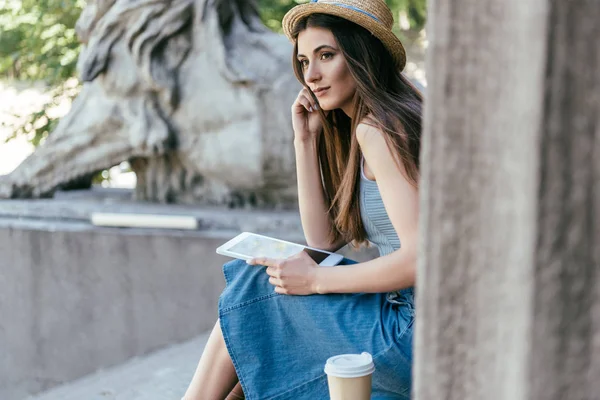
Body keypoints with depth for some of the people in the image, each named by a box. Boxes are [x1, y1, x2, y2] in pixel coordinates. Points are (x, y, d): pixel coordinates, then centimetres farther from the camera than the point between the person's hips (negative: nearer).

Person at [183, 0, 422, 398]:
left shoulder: (377, 129, -15)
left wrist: (316, 280, -13)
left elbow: (419, 259, -22)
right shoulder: (350, 131, 15)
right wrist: (305, 140, 5)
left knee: (252, 294, -1)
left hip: (413, 333, -9)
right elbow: (324, 240, 11)